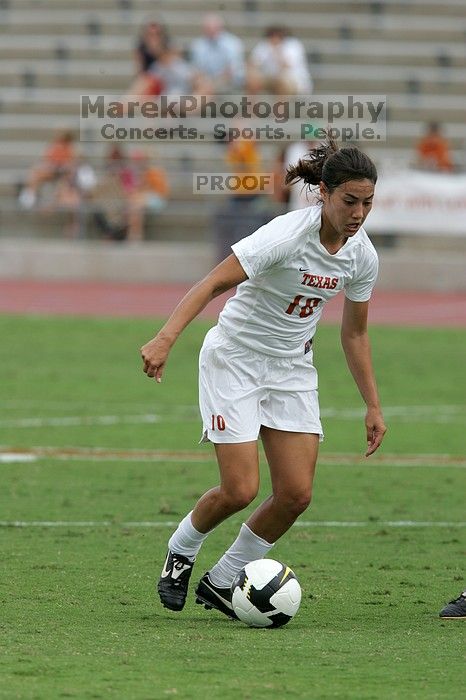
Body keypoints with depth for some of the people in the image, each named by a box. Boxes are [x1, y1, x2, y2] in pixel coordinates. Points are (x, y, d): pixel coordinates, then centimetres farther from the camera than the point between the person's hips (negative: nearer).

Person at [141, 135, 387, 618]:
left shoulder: (362, 255, -5)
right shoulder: (288, 234, -25)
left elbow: (354, 334, 9)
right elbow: (214, 282, -31)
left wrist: (373, 406, 9)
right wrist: (166, 337, -43)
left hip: (292, 369, 6)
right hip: (234, 359, -6)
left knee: (297, 494, -5)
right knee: (240, 490, -13)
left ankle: (221, 581, 14)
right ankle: (181, 550, 20)